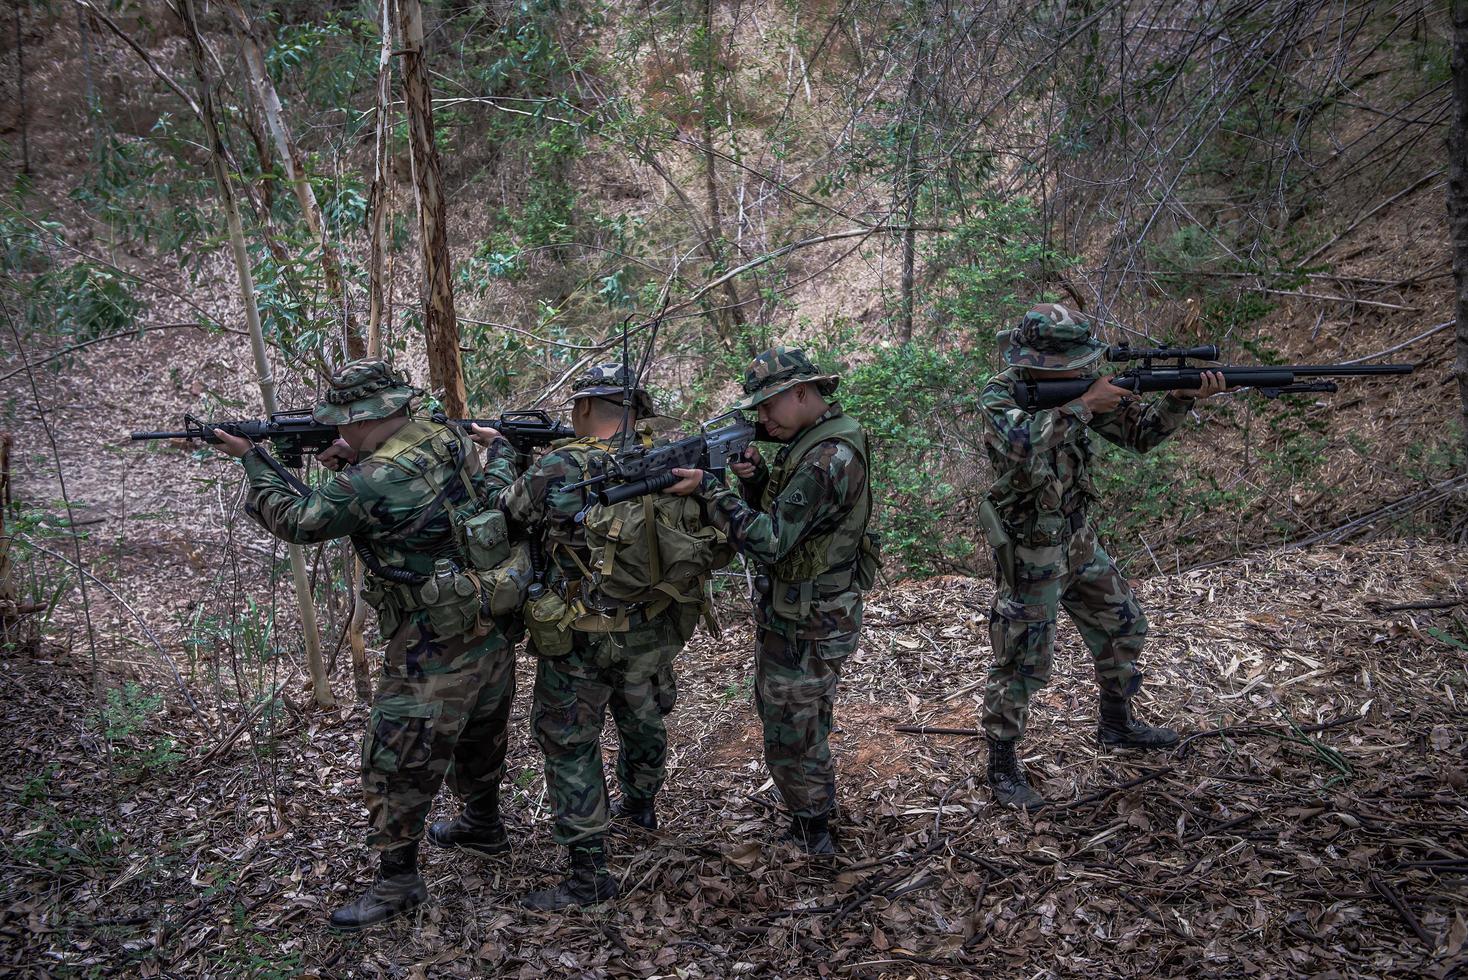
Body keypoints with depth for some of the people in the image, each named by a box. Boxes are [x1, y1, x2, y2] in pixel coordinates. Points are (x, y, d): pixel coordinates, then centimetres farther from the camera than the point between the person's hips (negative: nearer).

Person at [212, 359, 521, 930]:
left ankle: (397, 883, 18)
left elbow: (298, 521, -8)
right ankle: (483, 826, 47)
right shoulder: (452, 441, 0)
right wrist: (352, 465, 5)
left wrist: (251, 458, 3)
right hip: (493, 633, 8)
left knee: (396, 767, 6)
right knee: (478, 735, 27)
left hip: (435, 657, -8)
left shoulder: (373, 482, -23)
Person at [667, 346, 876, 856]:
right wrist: (755, 479, -9)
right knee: (786, 715, 25)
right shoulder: (809, 442, 6)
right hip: (799, 613, 10)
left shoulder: (830, 457, -26)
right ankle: (814, 814, 42)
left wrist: (709, 488, -27)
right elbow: (772, 514, 11)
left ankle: (811, 839, 21)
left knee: (792, 735, 4)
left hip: (806, 627, -10)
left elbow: (769, 541, -28)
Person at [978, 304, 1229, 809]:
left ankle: (1117, 724, 42)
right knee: (1023, 661, -1)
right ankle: (1002, 767, 14)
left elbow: (1139, 431, 2)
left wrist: (1182, 396, -15)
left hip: (1078, 539, 8)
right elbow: (1021, 447, -42)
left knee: (1123, 627, 20)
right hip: (1030, 551, -7)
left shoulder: (1077, 386, -2)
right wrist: (1080, 405, -35)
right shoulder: (999, 394, -21)